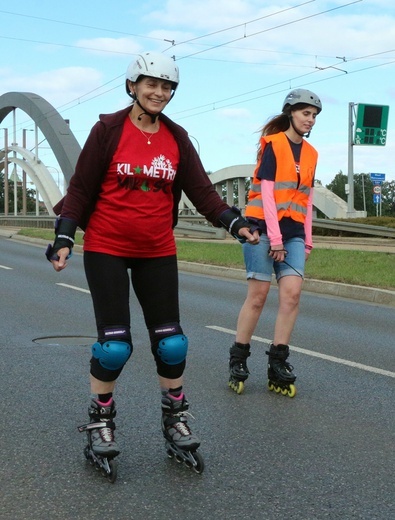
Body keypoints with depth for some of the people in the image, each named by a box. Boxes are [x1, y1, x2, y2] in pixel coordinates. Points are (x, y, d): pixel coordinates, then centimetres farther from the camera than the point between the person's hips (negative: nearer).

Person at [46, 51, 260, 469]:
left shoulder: (176, 138, 4)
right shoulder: (108, 129, -6)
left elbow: (201, 190, 2)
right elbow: (81, 188, -4)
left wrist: (235, 223, -12)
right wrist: (63, 238, -12)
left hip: (158, 252, 4)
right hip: (106, 249, -3)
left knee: (170, 341, 3)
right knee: (114, 344, -5)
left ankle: (174, 417, 22)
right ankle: (101, 419, 17)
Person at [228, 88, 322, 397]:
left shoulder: (310, 154, 14)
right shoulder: (273, 144, -5)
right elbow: (266, 191, -11)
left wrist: (307, 240, 13)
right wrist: (275, 237, -16)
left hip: (294, 232, 5)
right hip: (263, 226, -5)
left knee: (292, 293, -8)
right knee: (258, 294, -5)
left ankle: (278, 365, -2)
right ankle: (238, 361, 8)